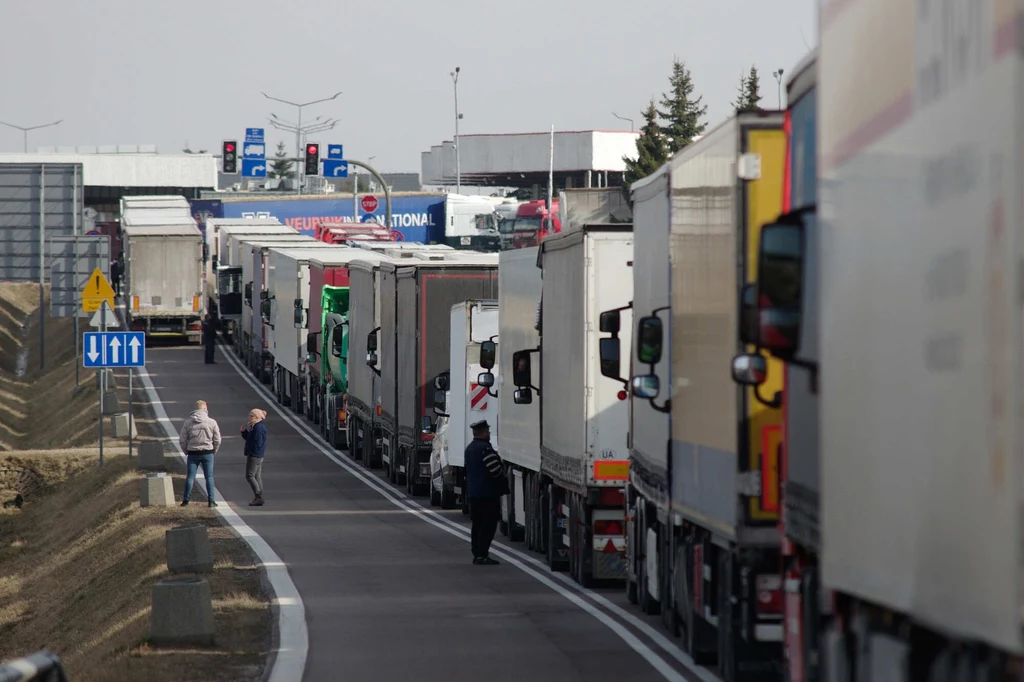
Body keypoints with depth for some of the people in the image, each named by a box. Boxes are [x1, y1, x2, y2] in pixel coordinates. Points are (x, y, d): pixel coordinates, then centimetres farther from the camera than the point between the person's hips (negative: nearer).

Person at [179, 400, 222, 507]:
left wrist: (186, 451, 13)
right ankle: (211, 500, 4)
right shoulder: (211, 422, -6)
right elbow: (217, 440, -2)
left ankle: (186, 500, 7)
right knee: (209, 477, 6)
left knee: (190, 477, 7)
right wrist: (214, 451, 13)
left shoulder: (188, 422, -3)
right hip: (207, 453, -1)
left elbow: (182, 440, -2)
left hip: (193, 454, 1)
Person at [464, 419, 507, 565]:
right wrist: (504, 481, -4)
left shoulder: (470, 448, 15)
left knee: (477, 524, 13)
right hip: (488, 492, -10)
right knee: (488, 525, -7)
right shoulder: (485, 448, -17)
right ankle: (482, 555, -11)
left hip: (473, 491, 10)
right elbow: (495, 470, -20)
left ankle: (477, 554, 15)